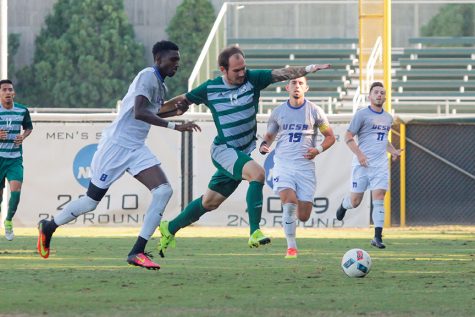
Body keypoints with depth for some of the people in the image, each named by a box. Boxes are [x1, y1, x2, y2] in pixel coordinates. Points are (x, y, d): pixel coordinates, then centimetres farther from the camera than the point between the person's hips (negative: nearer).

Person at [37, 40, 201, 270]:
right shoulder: (148, 76, -15)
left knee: (163, 190, -14)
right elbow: (138, 113, -29)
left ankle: (137, 252, -15)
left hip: (136, 148, 8)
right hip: (116, 145, -8)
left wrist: (174, 111, 16)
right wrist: (173, 126, -31)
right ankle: (48, 227, 28)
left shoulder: (160, 85, 13)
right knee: (91, 201, 2)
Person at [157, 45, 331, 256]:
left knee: (210, 202, 14)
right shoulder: (209, 88, -5)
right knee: (257, 173, -30)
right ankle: (255, 233, -33)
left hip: (243, 152, 4)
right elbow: (183, 101, 10)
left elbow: (282, 74, -14)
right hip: (223, 150, -4)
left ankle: (170, 229, 32)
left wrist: (308, 69, -28)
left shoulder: (252, 79, -3)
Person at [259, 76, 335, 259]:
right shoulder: (278, 112, 9)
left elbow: (330, 137, 11)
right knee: (289, 202, -24)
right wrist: (264, 145, -2)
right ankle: (291, 247, -11)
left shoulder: (314, 111, 4)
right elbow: (269, 135, 21)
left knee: (303, 216, -3)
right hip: (283, 164, 0)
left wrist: (319, 150, -8)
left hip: (305, 166, 0)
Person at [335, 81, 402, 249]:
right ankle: (344, 205, 38)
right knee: (355, 201, 0)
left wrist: (393, 151, 12)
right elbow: (348, 137, -4)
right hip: (362, 164, -4)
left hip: (381, 165, 4)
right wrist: (359, 154, -16)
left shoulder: (388, 118, 15)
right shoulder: (362, 114, -3)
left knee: (379, 197, -10)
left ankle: (377, 237, -10)